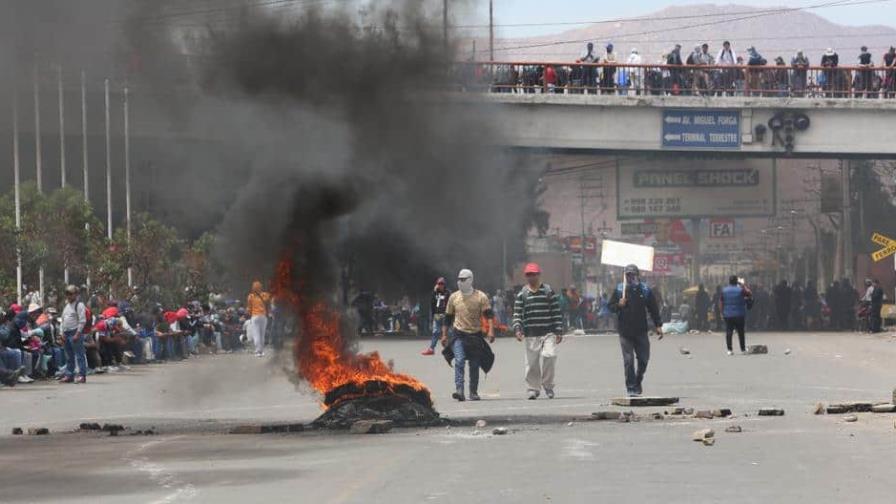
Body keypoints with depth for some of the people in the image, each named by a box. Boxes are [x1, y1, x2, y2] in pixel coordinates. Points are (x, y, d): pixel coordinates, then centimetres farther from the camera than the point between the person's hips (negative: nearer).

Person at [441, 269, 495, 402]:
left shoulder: (481, 297, -1)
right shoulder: (454, 297, 7)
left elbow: (489, 315, -7)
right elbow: (448, 317, 15)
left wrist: (491, 330, -21)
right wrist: (444, 335, 11)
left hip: (475, 336, 0)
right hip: (459, 335, 0)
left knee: (474, 366, 6)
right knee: (459, 361, -18)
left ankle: (473, 392, 17)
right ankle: (459, 390, -24)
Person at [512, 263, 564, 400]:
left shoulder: (548, 291, 7)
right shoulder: (522, 294, 8)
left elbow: (557, 312, 7)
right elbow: (517, 314, 6)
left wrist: (559, 331, 1)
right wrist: (517, 329, -11)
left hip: (548, 333, -1)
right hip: (531, 335, 1)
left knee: (549, 355, -19)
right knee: (532, 363, 0)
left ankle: (548, 385, -2)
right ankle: (533, 389, 14)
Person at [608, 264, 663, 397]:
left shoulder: (645, 290, 6)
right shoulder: (619, 290, 4)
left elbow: (653, 309, 10)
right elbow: (611, 307, 8)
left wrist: (658, 325, 4)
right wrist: (619, 305, -14)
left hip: (641, 331, 2)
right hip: (625, 331, -2)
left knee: (644, 359, 5)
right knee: (628, 360, -5)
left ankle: (638, 381, 30)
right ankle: (631, 388, 0)